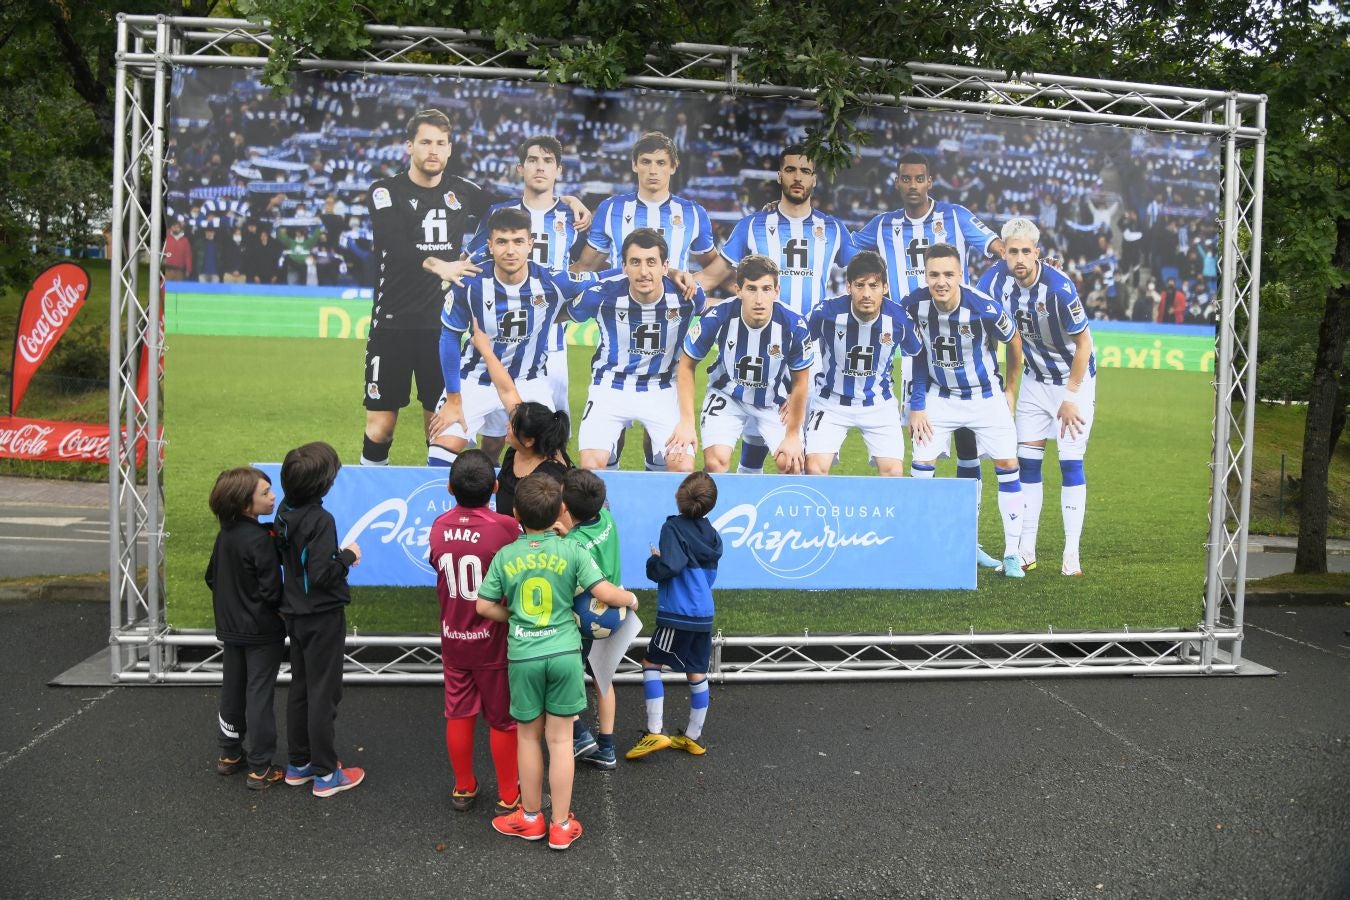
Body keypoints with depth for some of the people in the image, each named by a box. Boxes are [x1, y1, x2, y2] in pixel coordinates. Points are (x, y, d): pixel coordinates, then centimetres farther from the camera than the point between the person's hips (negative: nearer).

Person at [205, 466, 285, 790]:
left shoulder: (225, 534, 1)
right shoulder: (259, 539, -23)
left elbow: (212, 577, 12)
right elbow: (272, 590, -22)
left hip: (230, 628, 8)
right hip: (262, 631, -8)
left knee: (232, 691, 18)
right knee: (259, 696, 0)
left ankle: (229, 755, 31)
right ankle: (260, 769, 6)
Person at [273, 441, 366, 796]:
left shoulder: (285, 513, 2)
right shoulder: (320, 520, -23)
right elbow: (322, 574, -26)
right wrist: (347, 556, -9)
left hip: (296, 615, 8)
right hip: (322, 617, -8)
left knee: (300, 688, 18)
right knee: (323, 693, 2)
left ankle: (299, 763, 29)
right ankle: (326, 773, 11)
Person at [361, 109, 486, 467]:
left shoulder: (462, 192, 8)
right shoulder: (385, 192, -2)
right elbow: (394, 245, -20)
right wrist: (435, 265, -38)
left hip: (442, 325, 3)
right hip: (393, 323, -3)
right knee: (381, 425, -1)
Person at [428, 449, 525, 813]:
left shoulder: (439, 527, -4)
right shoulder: (506, 527, -21)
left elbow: (439, 566, 6)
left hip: (453, 639, 4)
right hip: (494, 641, -4)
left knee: (459, 714, 17)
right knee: (503, 719, 10)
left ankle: (464, 789, 32)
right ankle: (508, 797, 22)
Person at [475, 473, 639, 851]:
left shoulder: (505, 556, -1)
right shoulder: (572, 550, -5)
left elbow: (484, 606, 0)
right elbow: (605, 593, -10)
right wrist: (631, 598, 10)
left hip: (523, 656, 0)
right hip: (564, 653, 0)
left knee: (528, 737, 16)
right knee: (560, 739, 8)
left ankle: (531, 818, 29)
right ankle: (561, 826, 17)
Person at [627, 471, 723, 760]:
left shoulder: (673, 528, -12)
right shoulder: (711, 534, 9)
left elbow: (667, 568, -23)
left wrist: (653, 560, -3)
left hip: (677, 614, -7)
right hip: (704, 613, 7)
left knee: (651, 663, 4)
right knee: (697, 672, 12)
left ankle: (655, 732, -2)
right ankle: (693, 736, 21)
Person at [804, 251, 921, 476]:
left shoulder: (898, 318, -15)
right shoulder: (827, 312, -21)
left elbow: (917, 355, 5)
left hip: (879, 404, 1)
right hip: (831, 401, -1)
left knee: (894, 472, -8)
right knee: (814, 469, -15)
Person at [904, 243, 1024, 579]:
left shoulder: (985, 308, -26)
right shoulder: (914, 305, -18)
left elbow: (1013, 342, -6)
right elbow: (918, 353, -4)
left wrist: (1009, 389, 4)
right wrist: (917, 404, -6)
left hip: (986, 396, -1)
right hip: (940, 396, 2)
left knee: (1007, 464, -3)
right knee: (921, 463, -5)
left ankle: (1011, 553, 9)